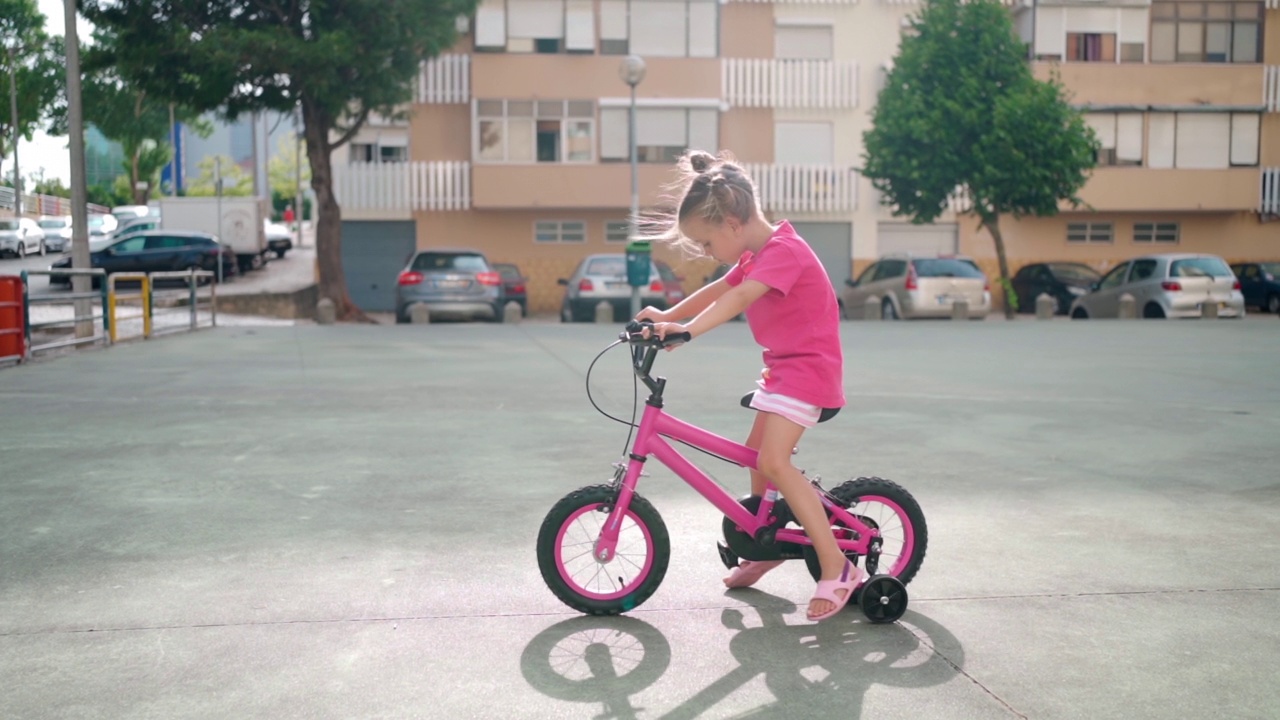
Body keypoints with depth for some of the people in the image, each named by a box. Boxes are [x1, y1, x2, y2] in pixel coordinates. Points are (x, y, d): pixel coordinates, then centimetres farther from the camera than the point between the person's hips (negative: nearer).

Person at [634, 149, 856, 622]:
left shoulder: (783, 250, -20)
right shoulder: (755, 256, 11)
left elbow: (737, 300, -35)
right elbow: (715, 291, 19)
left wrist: (687, 330, -45)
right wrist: (667, 315, 8)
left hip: (808, 366, -10)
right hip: (782, 366, 10)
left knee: (773, 460, -22)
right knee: (757, 458, 16)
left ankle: (837, 568, -19)